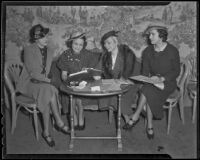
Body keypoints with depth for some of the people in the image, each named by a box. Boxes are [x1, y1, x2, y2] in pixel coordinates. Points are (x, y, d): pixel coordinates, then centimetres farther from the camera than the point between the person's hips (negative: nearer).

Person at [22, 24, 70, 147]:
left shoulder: (49, 51, 12)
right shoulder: (28, 50, -4)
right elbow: (31, 72, -11)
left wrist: (47, 79, -8)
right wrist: (46, 79, -17)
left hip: (44, 83, 4)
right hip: (31, 83, -4)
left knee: (47, 97, -30)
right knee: (49, 91, -34)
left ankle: (46, 132, -28)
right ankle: (59, 122, -27)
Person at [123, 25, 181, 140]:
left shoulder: (172, 51, -7)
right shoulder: (148, 51, 5)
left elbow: (176, 71, -6)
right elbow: (145, 71, 7)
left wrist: (161, 78, -20)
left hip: (168, 83, -3)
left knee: (148, 90, -31)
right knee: (149, 96, -30)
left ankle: (135, 117, -17)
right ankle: (150, 126, -20)